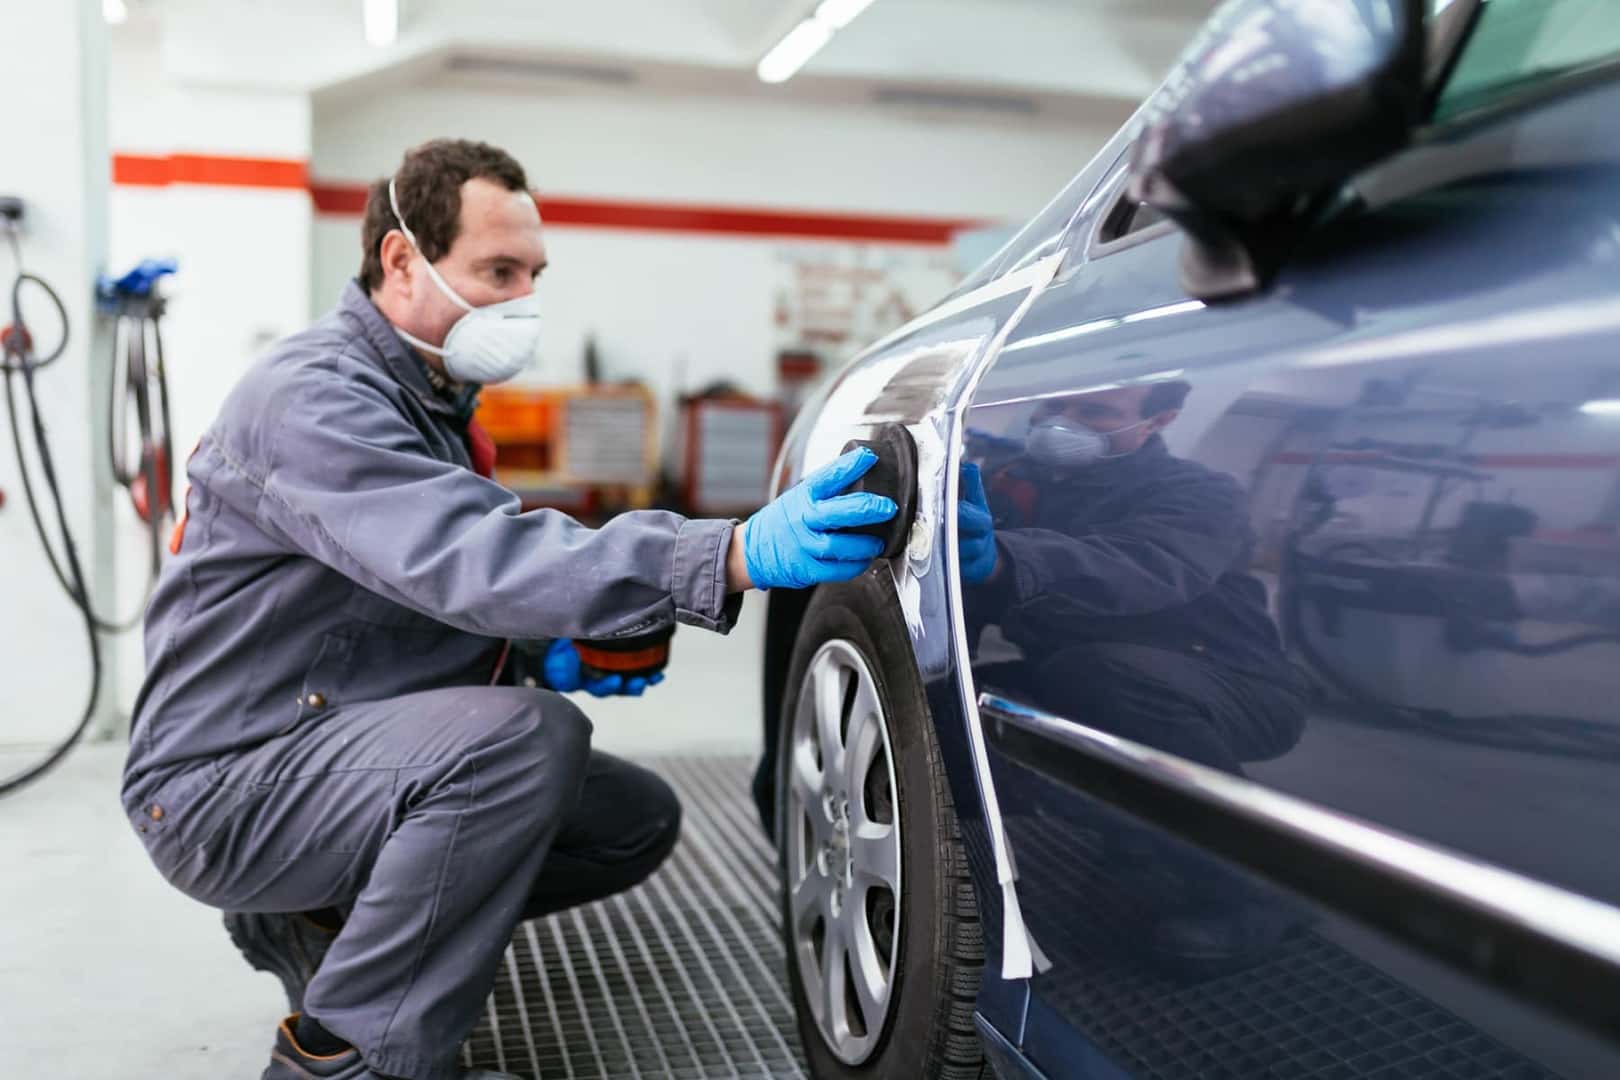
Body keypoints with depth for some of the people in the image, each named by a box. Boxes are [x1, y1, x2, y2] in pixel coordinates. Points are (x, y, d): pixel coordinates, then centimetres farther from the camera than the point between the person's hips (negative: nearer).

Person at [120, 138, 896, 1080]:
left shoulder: (433, 397, 11)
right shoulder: (315, 398, -21)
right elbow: (466, 559, -37)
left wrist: (549, 654, -4)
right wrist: (734, 557, -48)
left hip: (348, 748, 9)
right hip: (226, 788, -9)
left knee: (637, 821, 2)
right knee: (526, 733, -32)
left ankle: (321, 924, 11)